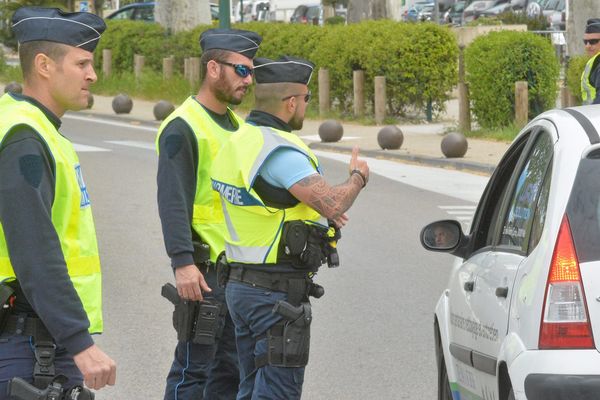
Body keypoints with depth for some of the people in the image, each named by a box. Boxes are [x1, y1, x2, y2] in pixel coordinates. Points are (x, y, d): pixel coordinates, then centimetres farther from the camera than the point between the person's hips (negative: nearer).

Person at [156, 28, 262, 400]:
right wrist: (183, 262, -28)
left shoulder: (237, 125, 16)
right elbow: (172, 201, -20)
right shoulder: (183, 126, -12)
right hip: (204, 268, -9)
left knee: (232, 368, 12)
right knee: (194, 368, -5)